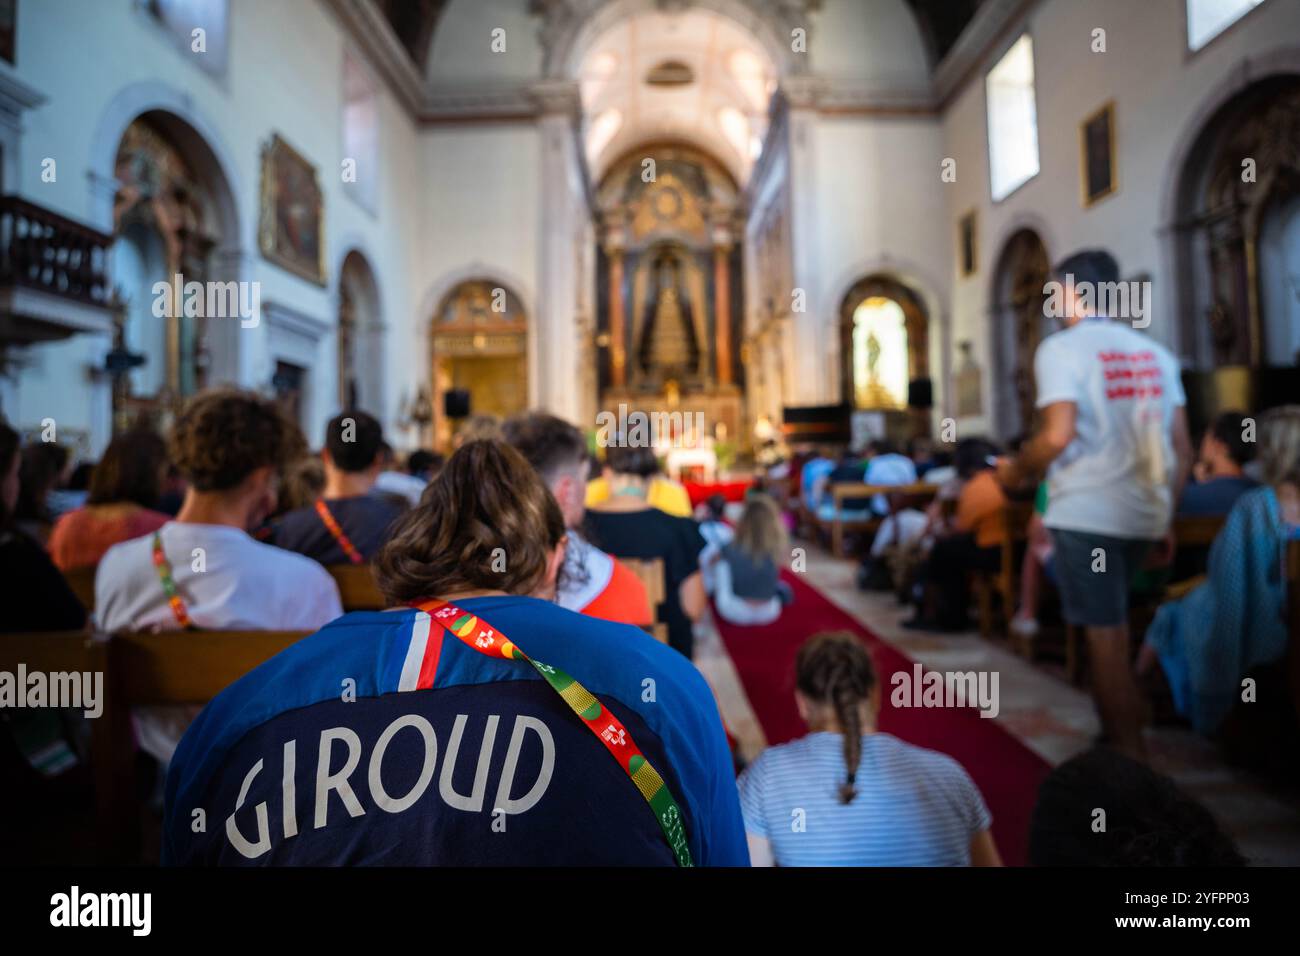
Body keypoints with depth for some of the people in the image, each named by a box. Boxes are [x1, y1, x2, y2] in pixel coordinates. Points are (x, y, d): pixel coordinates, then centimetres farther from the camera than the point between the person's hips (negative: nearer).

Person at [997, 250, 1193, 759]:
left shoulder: (1062, 348, -7)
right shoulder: (1155, 352, 11)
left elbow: (1058, 435, -20)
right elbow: (1182, 448, 10)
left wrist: (1016, 470, -3)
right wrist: (1167, 513, 18)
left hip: (1085, 513, -6)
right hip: (1144, 514, 7)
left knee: (1107, 638, 2)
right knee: (1111, 629, 22)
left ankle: (1130, 756, 9)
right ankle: (1120, 732, 31)